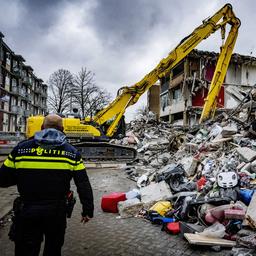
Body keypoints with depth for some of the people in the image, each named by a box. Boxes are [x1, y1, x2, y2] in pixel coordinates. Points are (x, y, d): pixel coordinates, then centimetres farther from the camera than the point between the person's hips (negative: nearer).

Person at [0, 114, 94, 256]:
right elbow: (84, 185, -6)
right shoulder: (71, 152, -4)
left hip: (27, 211, -1)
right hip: (57, 212, 1)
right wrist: (87, 210, 2)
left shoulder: (21, 148, -4)